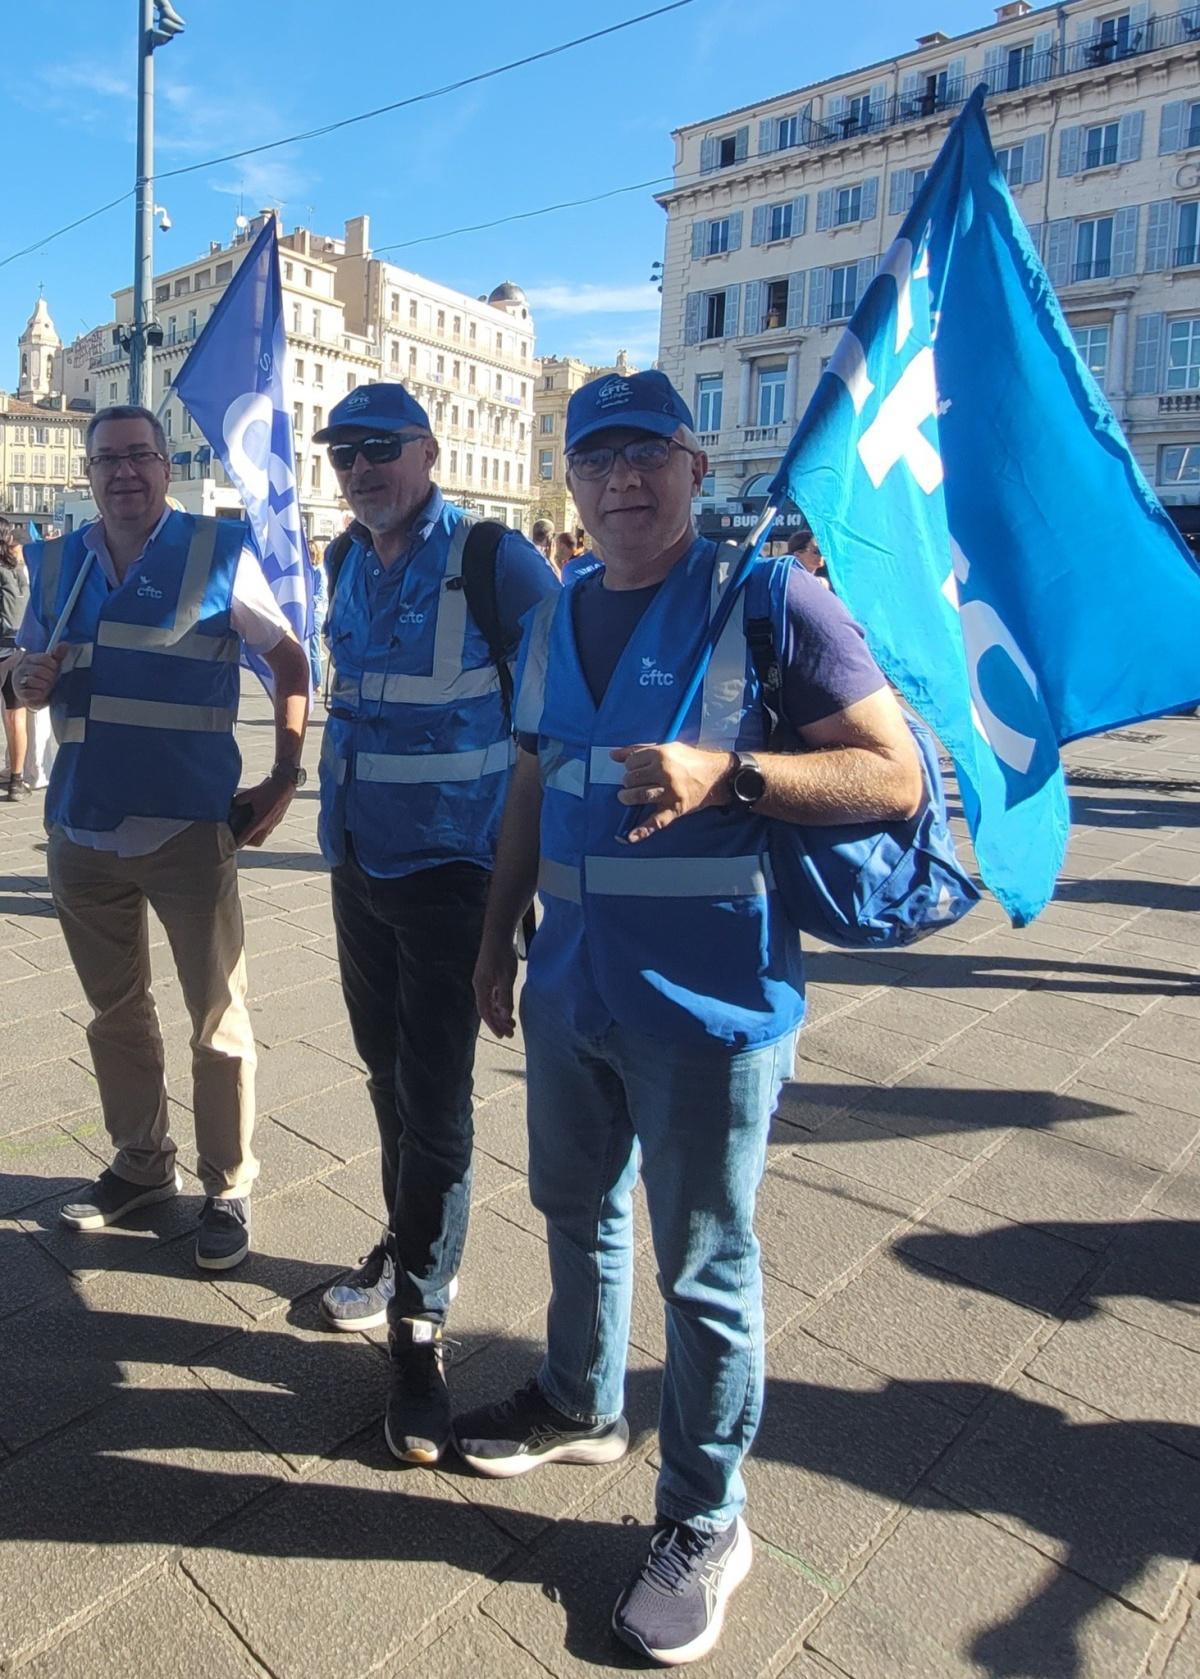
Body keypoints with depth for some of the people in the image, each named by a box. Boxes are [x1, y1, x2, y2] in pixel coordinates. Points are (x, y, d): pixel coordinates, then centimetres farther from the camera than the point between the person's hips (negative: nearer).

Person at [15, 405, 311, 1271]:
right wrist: (32, 681, -6)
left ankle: (228, 1189, 18)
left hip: (189, 826, -5)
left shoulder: (220, 552, -3)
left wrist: (286, 776, -8)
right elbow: (33, 671, 19)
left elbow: (289, 659, 0)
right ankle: (141, 1165, 35)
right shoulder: (55, 563, 9)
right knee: (116, 1011, 17)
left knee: (219, 1020, 2)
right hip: (82, 825, 5)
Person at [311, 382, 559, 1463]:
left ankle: (419, 1322, 13)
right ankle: (411, 1248, 40)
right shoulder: (348, 565, 8)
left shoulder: (494, 561, -13)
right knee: (389, 1074, 19)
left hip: (451, 868, -7)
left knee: (435, 1099, -2)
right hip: (359, 862, 7)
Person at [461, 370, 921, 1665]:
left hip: (708, 1005, -6)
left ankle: (703, 1521, 31)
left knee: (703, 1269, 8)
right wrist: (498, 938, 18)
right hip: (571, 988, 7)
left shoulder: (767, 600, -10)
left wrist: (723, 774, -26)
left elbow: (895, 777, -13)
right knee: (576, 1209, 23)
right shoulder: (554, 620, 10)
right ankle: (580, 1405, 49)